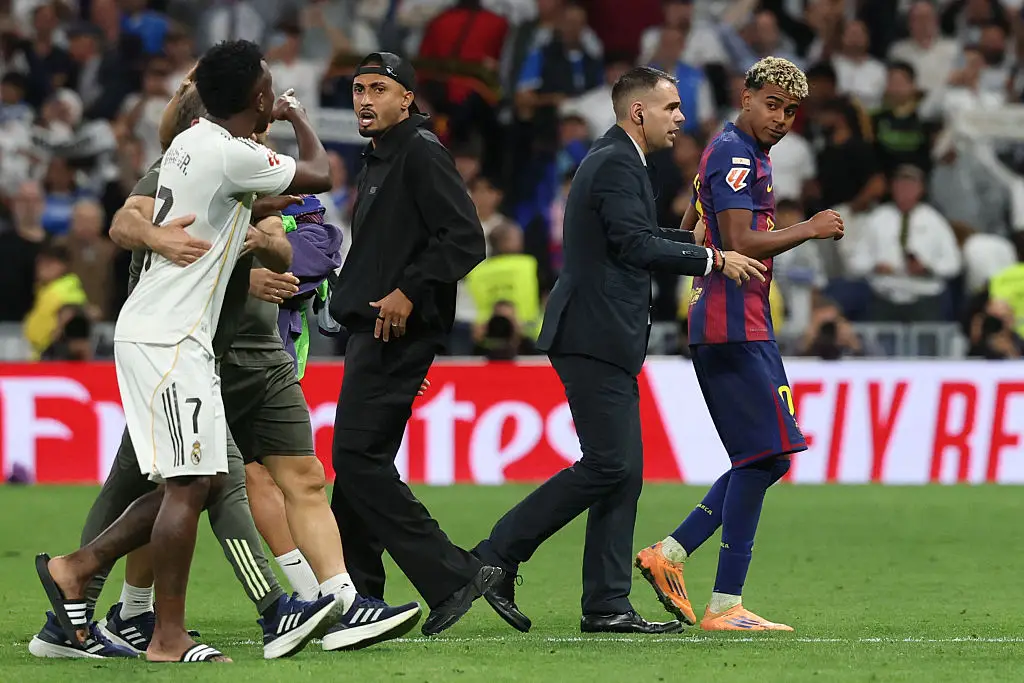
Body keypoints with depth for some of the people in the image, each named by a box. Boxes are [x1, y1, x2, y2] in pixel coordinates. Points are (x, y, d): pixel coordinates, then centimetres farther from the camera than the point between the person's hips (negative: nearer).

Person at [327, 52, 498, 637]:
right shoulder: (378, 160, 21)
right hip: (370, 332, 10)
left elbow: (465, 238, -19)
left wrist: (409, 292, -22)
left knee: (358, 455, -16)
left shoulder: (421, 154, -10)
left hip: (395, 332, -10)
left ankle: (452, 576, -16)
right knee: (358, 460, 11)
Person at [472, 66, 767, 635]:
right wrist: (713, 260, -15)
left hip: (605, 341, 11)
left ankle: (608, 606, 6)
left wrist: (707, 244, 19)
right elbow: (636, 244, -20)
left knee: (623, 471, 7)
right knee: (609, 465, -12)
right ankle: (497, 557, -6)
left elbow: (641, 238, 26)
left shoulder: (618, 161, 20)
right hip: (594, 337, -11)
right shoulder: (616, 164, -12)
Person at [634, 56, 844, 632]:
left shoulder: (733, 154, 21)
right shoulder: (736, 156, -12)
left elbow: (688, 234, 31)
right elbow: (739, 244, -21)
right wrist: (809, 230, -13)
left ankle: (670, 554, 11)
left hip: (743, 328, 11)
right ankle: (725, 606, -12)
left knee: (767, 459, 12)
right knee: (763, 458, -12)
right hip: (736, 329, -11)